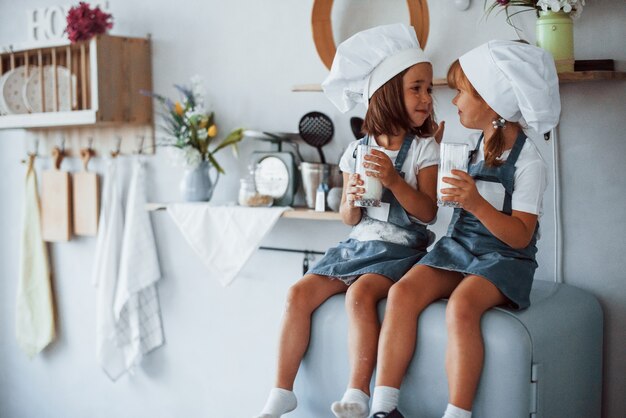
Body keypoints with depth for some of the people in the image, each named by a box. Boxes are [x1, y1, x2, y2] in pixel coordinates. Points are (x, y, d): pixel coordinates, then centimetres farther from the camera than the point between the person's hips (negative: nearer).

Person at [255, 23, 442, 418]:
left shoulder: (424, 148, -2)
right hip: (357, 244, 5)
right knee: (300, 292, -12)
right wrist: (351, 200, -13)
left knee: (360, 294, -32)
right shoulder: (358, 149, 7)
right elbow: (349, 219, 10)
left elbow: (428, 211, -10)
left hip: (400, 248, -4)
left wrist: (393, 180, -23)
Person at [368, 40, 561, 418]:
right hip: (458, 246, 6)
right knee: (403, 291, -22)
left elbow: (520, 236, -15)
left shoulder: (528, 162, -9)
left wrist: (476, 203, -29)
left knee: (461, 305, -36)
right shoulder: (472, 146, 12)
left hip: (503, 257, -6)